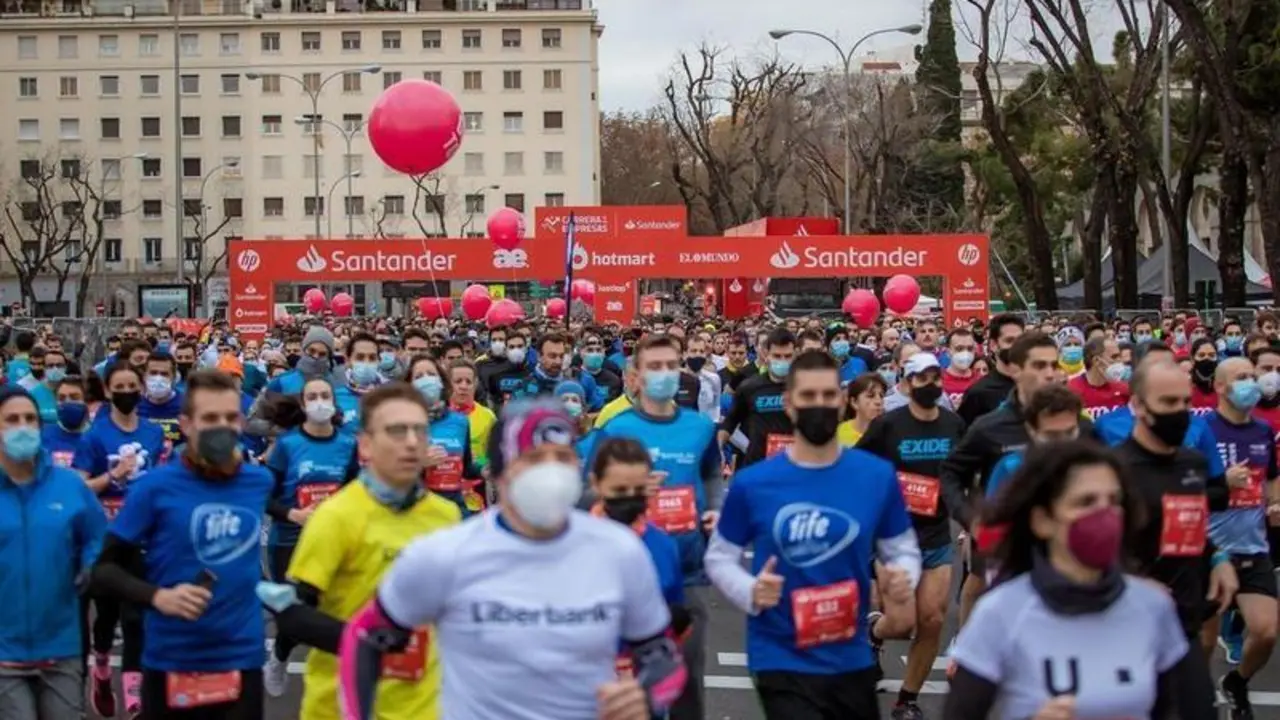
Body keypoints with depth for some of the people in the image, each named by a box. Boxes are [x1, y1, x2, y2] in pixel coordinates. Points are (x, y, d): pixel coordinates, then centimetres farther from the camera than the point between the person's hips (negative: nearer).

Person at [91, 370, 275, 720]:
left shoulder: (260, 481, 4)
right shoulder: (156, 486, -7)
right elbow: (105, 569, -4)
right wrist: (158, 596, -19)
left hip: (241, 659, 2)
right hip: (170, 662, -2)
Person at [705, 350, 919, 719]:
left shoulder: (878, 476, -3)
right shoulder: (752, 483, -8)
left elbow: (902, 548, 8)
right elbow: (719, 557, 3)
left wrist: (904, 580, -15)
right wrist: (751, 592, -17)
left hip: (852, 659, 3)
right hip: (782, 661, -3)